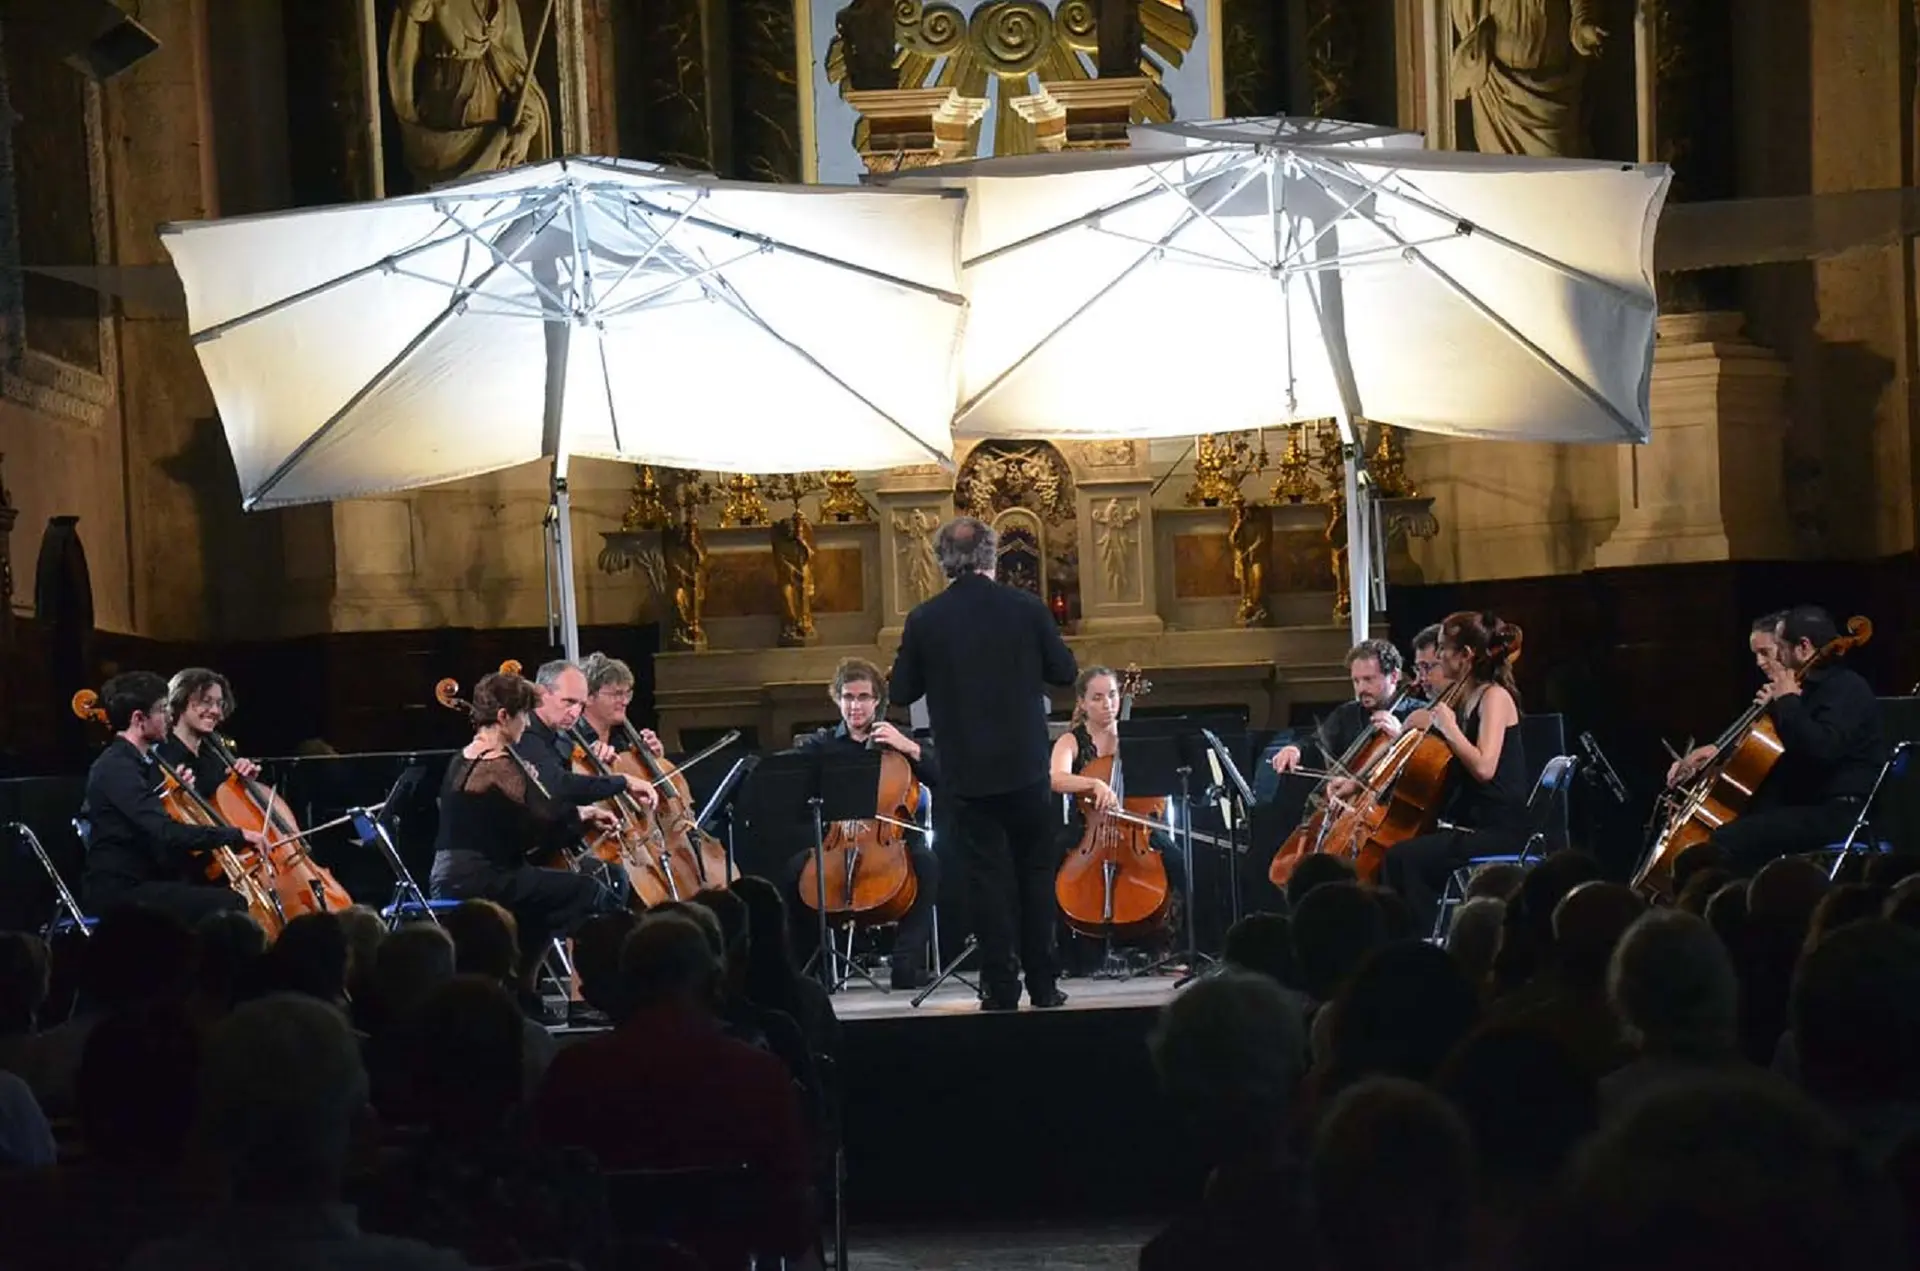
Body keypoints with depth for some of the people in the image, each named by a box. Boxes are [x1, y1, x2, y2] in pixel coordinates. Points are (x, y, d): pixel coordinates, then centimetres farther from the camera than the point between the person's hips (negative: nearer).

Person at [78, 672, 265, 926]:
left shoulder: (140, 762, 14)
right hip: (120, 891, -10)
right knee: (230, 905, -22)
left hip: (144, 880, 10)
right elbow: (166, 833, -28)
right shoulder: (117, 769, -17)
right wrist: (237, 835, -24)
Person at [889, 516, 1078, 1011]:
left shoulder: (924, 621, -7)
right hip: (1026, 766, 0)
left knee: (989, 876, 5)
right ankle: (1043, 984, 13)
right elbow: (1065, 672, 1)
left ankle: (1000, 987, 4)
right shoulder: (1026, 608, -7)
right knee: (1037, 872, 12)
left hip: (968, 771, 0)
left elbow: (901, 692, 1)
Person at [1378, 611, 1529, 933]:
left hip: (1498, 833, -9)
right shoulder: (1460, 700, 16)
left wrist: (1449, 727, -14)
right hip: (1467, 826, 9)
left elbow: (1483, 767, -23)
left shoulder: (1495, 696, -9)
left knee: (1403, 858, -26)